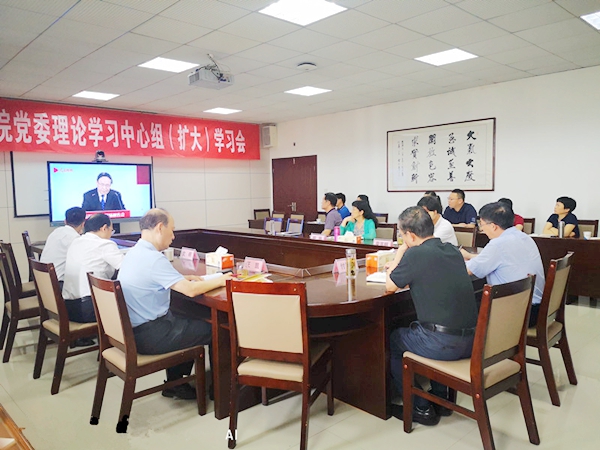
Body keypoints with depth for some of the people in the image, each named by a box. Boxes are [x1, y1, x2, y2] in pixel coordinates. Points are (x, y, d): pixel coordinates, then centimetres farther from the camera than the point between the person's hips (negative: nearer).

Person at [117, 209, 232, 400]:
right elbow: (190, 290, -26)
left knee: (187, 322, 26)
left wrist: (186, 278, 9)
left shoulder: (134, 253, 7)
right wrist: (219, 281, -10)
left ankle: (175, 383, 30)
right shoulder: (153, 258, -24)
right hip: (148, 336, -10)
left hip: (132, 330, 10)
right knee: (214, 330, 0)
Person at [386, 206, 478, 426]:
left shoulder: (415, 254, -14)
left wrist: (399, 255, 12)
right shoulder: (453, 251, 8)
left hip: (443, 344, -7)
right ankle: (441, 399, 37)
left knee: (392, 340, 18)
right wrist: (401, 267, 26)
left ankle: (421, 408, 21)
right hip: (471, 341, 8)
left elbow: (390, 286, 1)